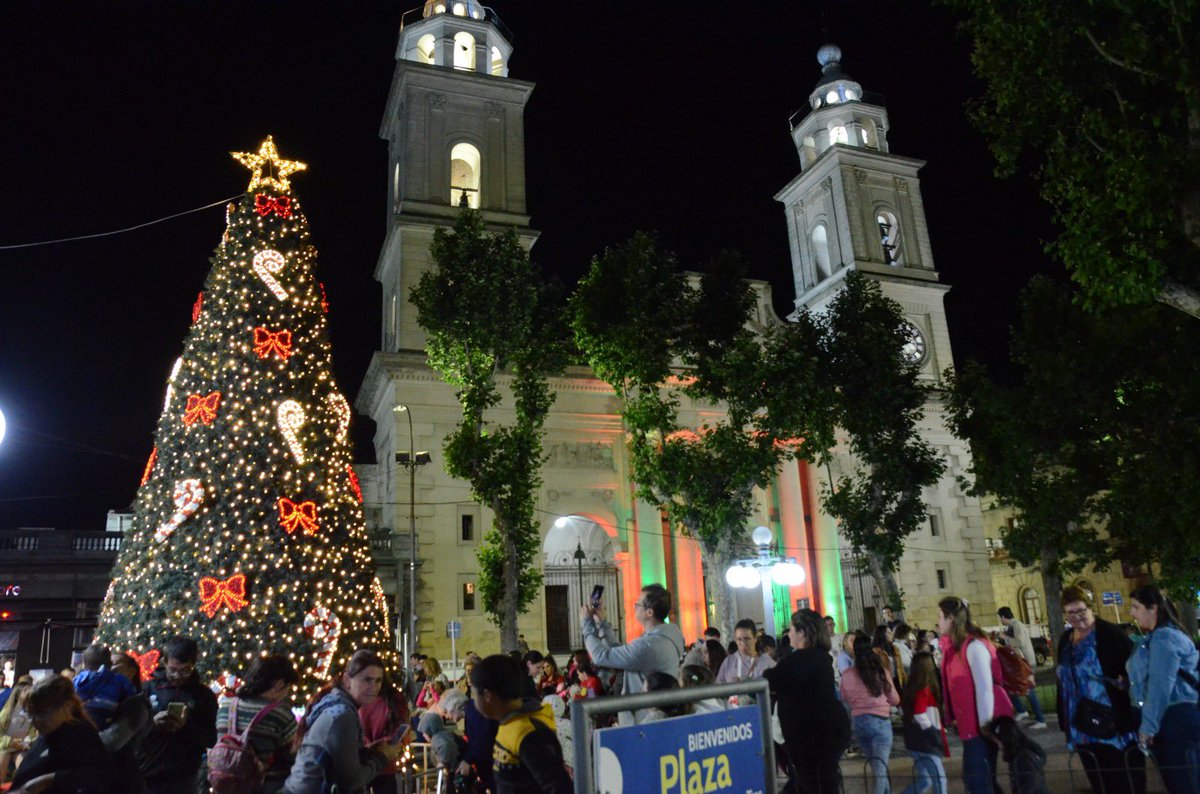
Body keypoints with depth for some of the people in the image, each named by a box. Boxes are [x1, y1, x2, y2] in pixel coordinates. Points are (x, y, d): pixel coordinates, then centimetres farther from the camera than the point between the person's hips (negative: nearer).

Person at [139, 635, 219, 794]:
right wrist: (151, 722, -16)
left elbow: (211, 739, 0)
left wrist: (187, 726, -17)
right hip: (146, 776, 1)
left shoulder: (204, 695, 2)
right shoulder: (148, 688, 4)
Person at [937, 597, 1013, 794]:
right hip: (970, 724, 9)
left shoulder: (973, 645, -18)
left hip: (981, 724, -9)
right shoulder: (955, 646, 10)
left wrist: (985, 725, -18)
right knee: (982, 777, 15)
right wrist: (956, 718, 15)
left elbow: (984, 688, -20)